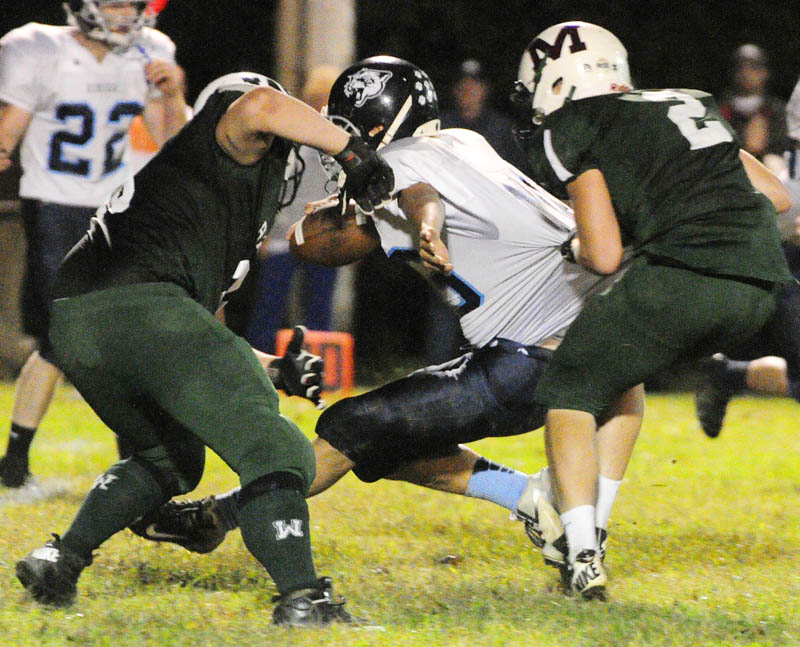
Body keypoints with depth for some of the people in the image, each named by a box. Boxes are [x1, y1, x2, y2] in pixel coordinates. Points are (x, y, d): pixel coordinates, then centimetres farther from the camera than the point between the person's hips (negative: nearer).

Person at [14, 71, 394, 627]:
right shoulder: (239, 143, 15)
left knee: (170, 459, 31)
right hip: (137, 305, -9)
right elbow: (259, 105, -14)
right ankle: (301, 598, -22)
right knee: (273, 451, -7)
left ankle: (59, 558, 21)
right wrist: (351, 149, -3)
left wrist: (272, 368, 38)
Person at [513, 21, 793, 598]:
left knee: (571, 392, 12)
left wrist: (575, 249, 20)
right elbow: (777, 196, 28)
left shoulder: (568, 130, 8)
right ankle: (591, 519, 26)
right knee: (622, 366, 30)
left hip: (681, 277, -7)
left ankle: (584, 557, -3)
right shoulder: (693, 103, 28)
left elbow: (605, 256, -2)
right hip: (763, 285, 7)